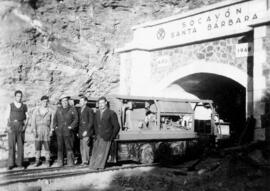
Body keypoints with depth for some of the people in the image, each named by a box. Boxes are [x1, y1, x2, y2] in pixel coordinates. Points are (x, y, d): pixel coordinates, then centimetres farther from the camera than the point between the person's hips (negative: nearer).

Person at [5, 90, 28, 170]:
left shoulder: (24, 106, 11)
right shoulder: (10, 106, 8)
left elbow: (27, 118, 11)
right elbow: (7, 117, 4)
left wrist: (25, 126, -4)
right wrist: (8, 126, -9)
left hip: (21, 127, 1)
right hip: (12, 126, -1)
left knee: (20, 145, 0)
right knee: (11, 145, -3)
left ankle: (20, 164, 4)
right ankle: (11, 164, 2)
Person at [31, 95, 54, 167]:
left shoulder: (50, 111, 6)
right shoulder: (36, 111, 6)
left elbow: (51, 121, 8)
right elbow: (33, 121, 3)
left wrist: (51, 131, 0)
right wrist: (34, 130, -7)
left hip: (46, 130, 0)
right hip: (38, 130, 0)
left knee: (47, 146, -1)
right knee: (37, 146, 0)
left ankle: (47, 161, 7)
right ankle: (37, 161, 9)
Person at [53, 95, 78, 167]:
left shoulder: (72, 109, 5)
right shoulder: (58, 109, 15)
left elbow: (75, 119, 2)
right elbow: (55, 119, 18)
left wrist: (71, 127, -8)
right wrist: (55, 127, 4)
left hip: (68, 132, -3)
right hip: (59, 132, 3)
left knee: (69, 147, -3)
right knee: (59, 147, 3)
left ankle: (70, 162, 4)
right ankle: (59, 162, 10)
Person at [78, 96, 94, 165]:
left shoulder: (89, 110, -5)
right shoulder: (80, 110, 17)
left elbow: (91, 122, -9)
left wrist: (86, 131, -15)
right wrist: (78, 131, 11)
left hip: (87, 132, -7)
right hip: (81, 132, 7)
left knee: (85, 146, -12)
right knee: (81, 147, 5)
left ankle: (86, 161, -9)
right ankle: (83, 161, 10)